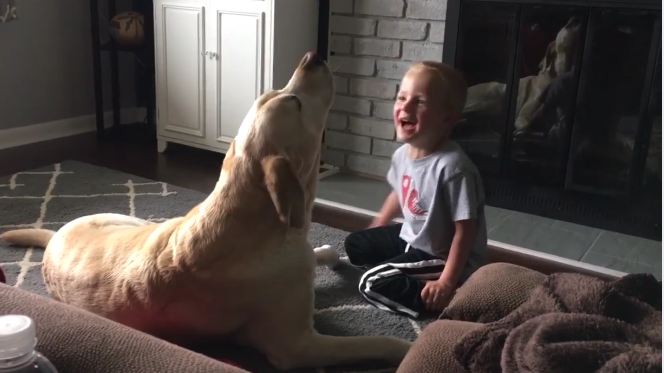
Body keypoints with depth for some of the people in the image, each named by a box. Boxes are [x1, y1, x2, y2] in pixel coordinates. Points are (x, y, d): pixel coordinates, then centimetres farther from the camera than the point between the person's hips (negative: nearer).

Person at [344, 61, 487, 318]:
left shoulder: (453, 167, -33)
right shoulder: (402, 154, -6)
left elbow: (465, 230, -30)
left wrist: (446, 284, -29)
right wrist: (376, 228, 24)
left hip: (442, 256, -9)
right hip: (412, 238, 9)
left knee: (374, 285, -17)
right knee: (356, 245, 18)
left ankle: (445, 297, -9)